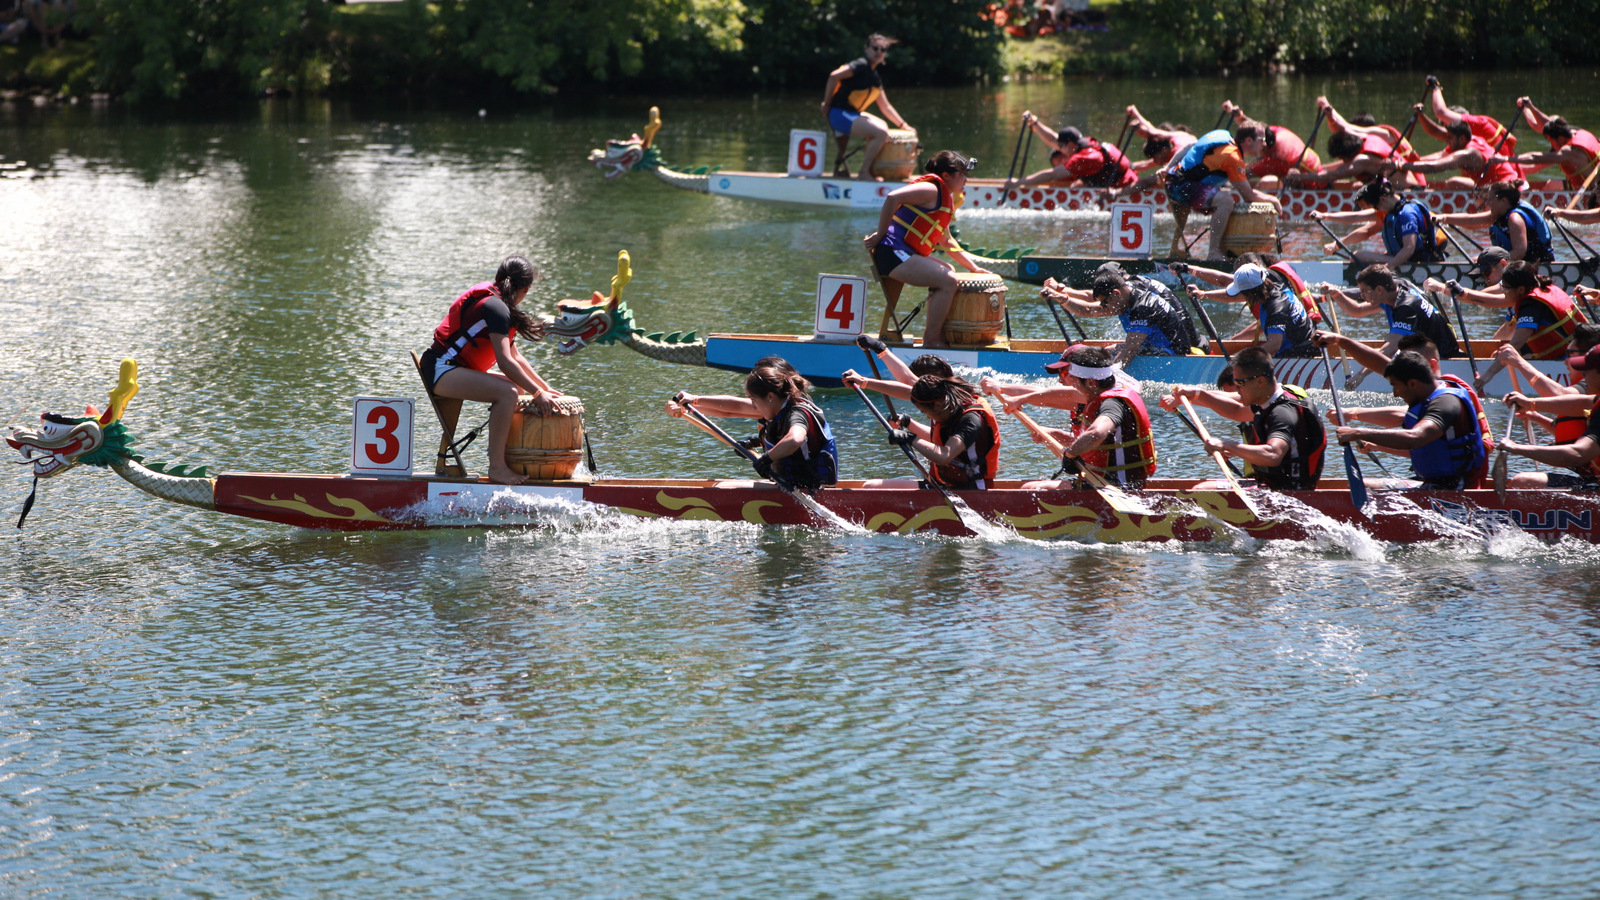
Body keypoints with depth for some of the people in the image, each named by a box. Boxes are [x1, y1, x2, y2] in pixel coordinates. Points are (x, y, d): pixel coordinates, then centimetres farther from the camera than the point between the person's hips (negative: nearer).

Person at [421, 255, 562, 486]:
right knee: (508, 392, -29)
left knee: (517, 389, 21)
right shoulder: (495, 307, -15)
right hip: (441, 369, -11)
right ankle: (496, 467, -27)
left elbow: (515, 357, 23)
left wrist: (544, 387, 20)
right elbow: (505, 362, -22)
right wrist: (537, 393, -18)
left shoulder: (493, 301, 18)